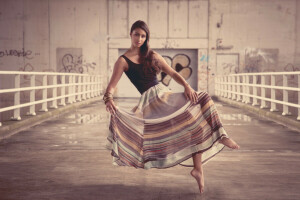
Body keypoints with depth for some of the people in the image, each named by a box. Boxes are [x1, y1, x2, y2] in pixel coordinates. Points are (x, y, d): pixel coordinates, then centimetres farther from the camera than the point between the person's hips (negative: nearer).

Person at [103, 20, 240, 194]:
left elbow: (172, 73, 9)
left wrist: (187, 86, -11)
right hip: (150, 101, -5)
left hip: (164, 94, 5)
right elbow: (112, 86, -9)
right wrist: (109, 99, -33)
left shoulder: (152, 56, 15)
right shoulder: (123, 61, 1)